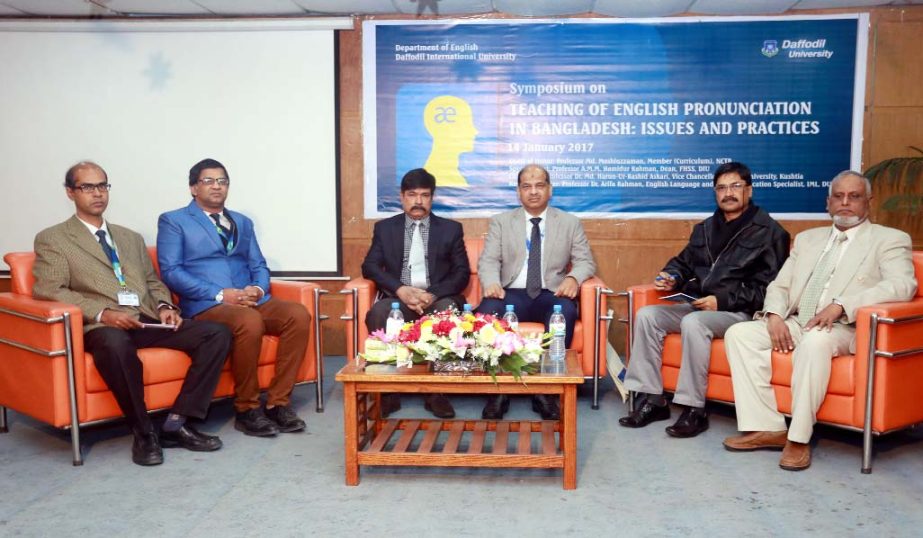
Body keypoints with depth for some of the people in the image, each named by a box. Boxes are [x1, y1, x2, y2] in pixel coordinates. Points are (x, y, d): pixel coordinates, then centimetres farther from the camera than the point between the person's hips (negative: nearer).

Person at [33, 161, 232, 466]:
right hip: (101, 326, -5)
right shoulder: (51, 239, 10)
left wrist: (163, 307, 2)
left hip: (147, 321, 6)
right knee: (115, 343, -43)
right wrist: (102, 314, -18)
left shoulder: (131, 238, 27)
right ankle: (143, 432, -23)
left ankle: (176, 424, -15)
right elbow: (49, 290, -4)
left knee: (218, 334, -17)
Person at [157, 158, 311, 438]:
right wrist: (220, 294, -15)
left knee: (299, 314, -23)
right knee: (250, 322, -37)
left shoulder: (243, 222, 25)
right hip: (206, 305, -5)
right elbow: (171, 272, -4)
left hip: (251, 300, 5)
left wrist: (258, 289, -7)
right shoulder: (173, 221, 8)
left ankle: (278, 402, -16)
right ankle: (247, 409, -18)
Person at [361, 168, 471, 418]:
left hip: (438, 299, 0)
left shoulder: (451, 228, 13)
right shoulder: (384, 228, 15)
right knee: (378, 313, -33)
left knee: (448, 311, -35)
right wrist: (401, 289, -15)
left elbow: (462, 272, 5)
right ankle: (388, 388, -20)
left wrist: (433, 294, -14)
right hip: (398, 298, 0)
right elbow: (369, 267, 4)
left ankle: (436, 391, -24)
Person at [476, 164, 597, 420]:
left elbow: (585, 261, 9)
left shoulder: (570, 223, 14)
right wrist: (491, 282, -20)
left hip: (551, 295, 0)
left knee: (566, 312, -35)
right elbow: (488, 260, 4)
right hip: (512, 294, 0)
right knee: (486, 311, -33)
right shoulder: (501, 222, 13)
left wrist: (573, 278, -16)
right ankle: (498, 390, -20)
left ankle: (546, 390, -24)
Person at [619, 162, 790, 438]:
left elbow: (768, 288, -11)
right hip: (697, 306, 7)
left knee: (693, 322, -35)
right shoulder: (705, 228, 19)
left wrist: (722, 300, -19)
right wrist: (671, 277, 2)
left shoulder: (769, 232, -2)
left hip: (739, 311, -7)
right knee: (646, 315, -13)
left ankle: (694, 409, -25)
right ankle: (651, 400, -12)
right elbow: (684, 261, 26)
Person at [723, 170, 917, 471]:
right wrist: (775, 315, -7)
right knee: (738, 333, -16)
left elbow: (903, 286, -13)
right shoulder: (808, 239, 22)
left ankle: (799, 438, -28)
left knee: (815, 340, -39)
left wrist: (842, 305, -26)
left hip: (843, 329, -6)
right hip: (795, 324, 6)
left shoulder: (889, 240, 5)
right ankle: (768, 428, -16)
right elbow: (779, 285, 17)